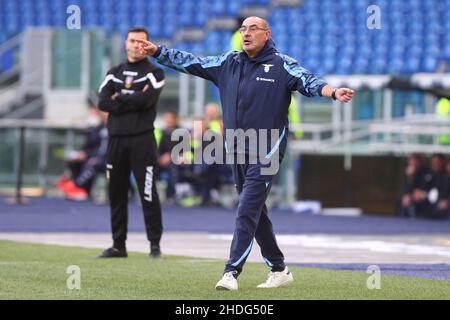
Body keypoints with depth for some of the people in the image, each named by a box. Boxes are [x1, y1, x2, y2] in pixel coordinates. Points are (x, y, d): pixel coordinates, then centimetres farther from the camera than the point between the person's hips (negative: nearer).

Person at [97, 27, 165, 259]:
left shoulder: (154, 73, 4)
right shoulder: (114, 74, 16)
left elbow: (147, 99, -15)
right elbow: (103, 102, 0)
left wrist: (119, 99, -5)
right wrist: (133, 102, -9)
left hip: (142, 140, -5)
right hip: (116, 139, 5)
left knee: (148, 194, -7)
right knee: (116, 194, 8)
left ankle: (155, 244, -3)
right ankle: (118, 245, 15)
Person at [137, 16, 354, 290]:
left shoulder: (282, 65, -5)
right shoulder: (228, 63, 11)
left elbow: (309, 82, -19)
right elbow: (192, 63, 15)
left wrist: (334, 93, -38)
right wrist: (157, 51, 10)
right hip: (237, 152, 6)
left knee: (247, 212, -13)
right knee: (256, 213, 12)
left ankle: (232, 272, -17)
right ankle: (279, 271, 22)